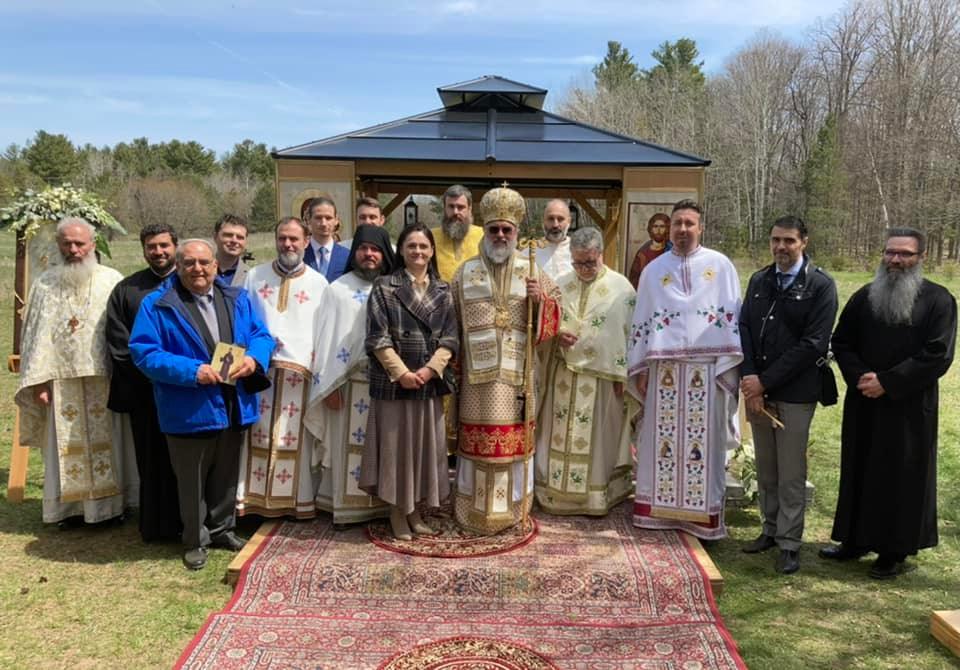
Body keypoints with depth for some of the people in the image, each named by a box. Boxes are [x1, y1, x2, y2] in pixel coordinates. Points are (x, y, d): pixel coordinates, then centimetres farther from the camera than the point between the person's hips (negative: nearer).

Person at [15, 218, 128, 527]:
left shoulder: (113, 281, -1)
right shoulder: (46, 283, 5)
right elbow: (36, 334, 5)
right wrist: (39, 380, -1)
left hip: (103, 378, -1)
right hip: (61, 380, 2)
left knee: (105, 443, 6)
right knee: (66, 445, 8)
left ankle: (110, 503, 17)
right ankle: (71, 506, 19)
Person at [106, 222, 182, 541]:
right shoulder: (126, 290, 9)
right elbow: (118, 340, 6)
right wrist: (145, 368, -5)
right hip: (145, 391, 1)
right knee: (152, 458, 6)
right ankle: (156, 524, 15)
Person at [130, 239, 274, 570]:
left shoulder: (237, 298, 7)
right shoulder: (157, 304, -8)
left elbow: (261, 335, 8)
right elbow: (144, 353, -14)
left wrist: (253, 358, -15)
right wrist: (191, 371, -24)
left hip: (234, 407, 4)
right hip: (189, 411, -4)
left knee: (226, 475, 19)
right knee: (192, 481, 10)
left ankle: (222, 529, 38)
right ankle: (195, 540, 28)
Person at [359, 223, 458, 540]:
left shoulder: (443, 290, 9)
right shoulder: (384, 287, 0)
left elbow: (450, 337, 3)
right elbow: (378, 337, -7)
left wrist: (429, 369, -11)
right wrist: (401, 372, -14)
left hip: (430, 381, 3)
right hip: (393, 381, -3)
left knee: (425, 445, 8)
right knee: (395, 444, 2)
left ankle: (415, 512, 21)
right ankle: (397, 514, 14)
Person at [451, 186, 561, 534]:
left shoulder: (532, 271, 8)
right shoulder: (465, 273, 8)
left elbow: (554, 315, 10)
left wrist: (541, 300, -10)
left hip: (519, 371, 1)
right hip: (477, 373, 0)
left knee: (515, 437, 4)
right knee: (477, 438, 2)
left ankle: (512, 508, 18)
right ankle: (474, 511, 14)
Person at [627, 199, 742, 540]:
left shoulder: (720, 265, 5)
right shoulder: (653, 270, 11)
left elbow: (732, 318, 2)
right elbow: (642, 322, 10)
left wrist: (729, 367, -6)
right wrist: (640, 369, 6)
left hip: (707, 368, -1)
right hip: (664, 369, 2)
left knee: (705, 442, 2)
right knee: (662, 440, 5)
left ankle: (703, 515, 11)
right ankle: (660, 510, 15)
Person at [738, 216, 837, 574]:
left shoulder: (820, 285, -6)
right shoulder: (759, 280, 9)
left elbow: (813, 344, -12)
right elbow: (744, 329, 5)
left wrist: (765, 381, -14)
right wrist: (749, 381, -8)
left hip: (795, 393, -4)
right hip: (757, 389, 5)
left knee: (791, 473, 2)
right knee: (765, 468, 14)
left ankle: (789, 543, 13)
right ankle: (771, 529, 28)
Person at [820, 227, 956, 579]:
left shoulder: (938, 300, -6)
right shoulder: (863, 297, 6)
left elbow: (938, 355, -13)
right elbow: (841, 343, 7)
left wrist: (887, 382, -17)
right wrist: (859, 377, -11)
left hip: (910, 407, -4)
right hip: (863, 404, 4)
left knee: (902, 477, 4)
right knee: (859, 470, 11)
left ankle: (896, 550, 16)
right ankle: (856, 539, 24)